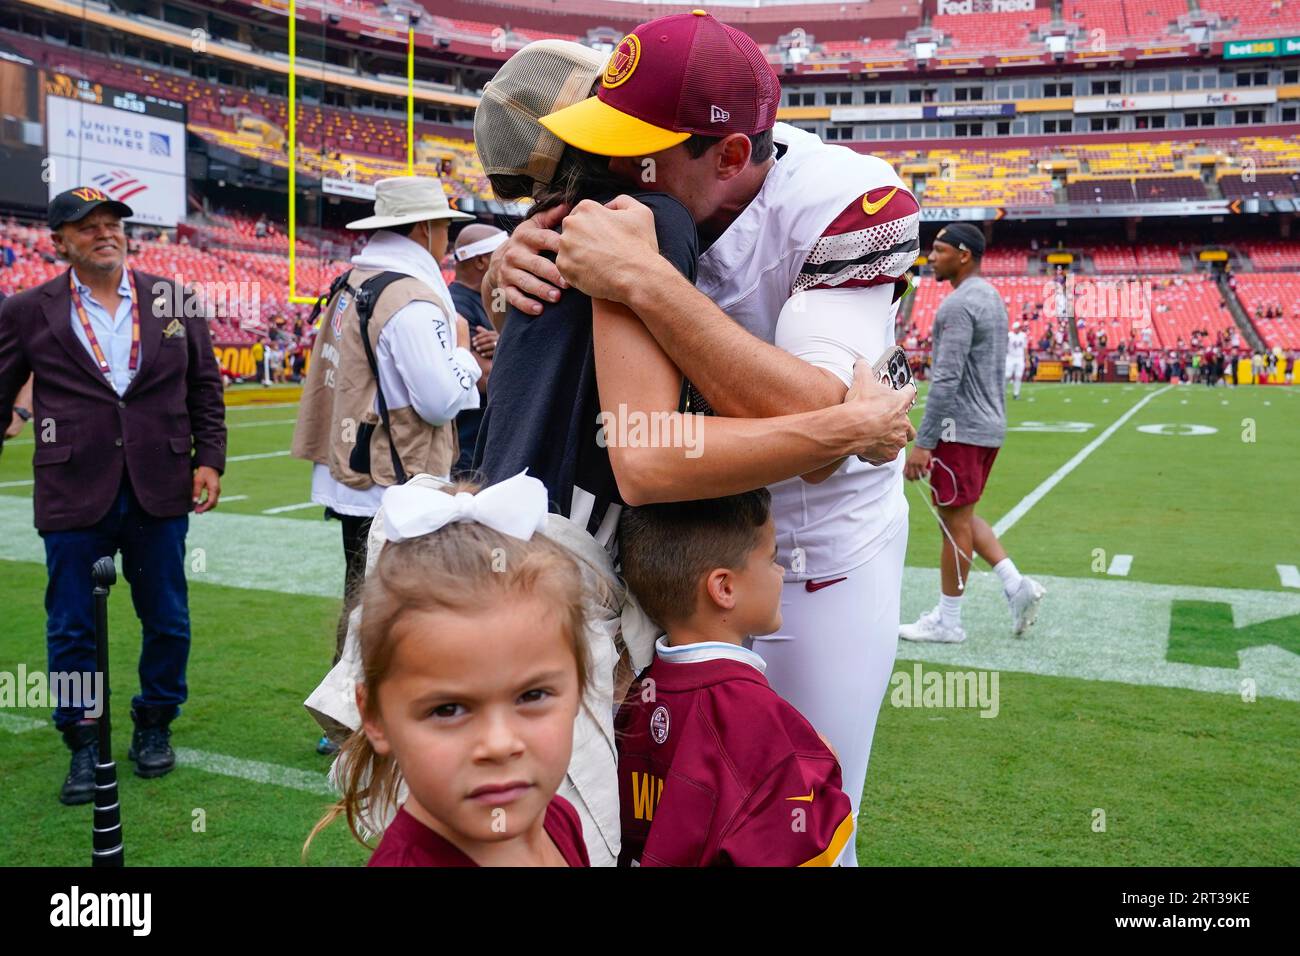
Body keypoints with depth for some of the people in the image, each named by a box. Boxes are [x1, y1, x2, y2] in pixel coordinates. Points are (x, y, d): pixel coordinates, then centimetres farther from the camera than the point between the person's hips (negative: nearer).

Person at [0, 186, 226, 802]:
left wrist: (209, 459, 0)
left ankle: (155, 726, 32)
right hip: (75, 496, -1)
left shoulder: (173, 300, 6)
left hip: (160, 492, 1)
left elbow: (205, 386, 9)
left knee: (167, 622, 12)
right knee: (72, 630, 7)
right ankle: (83, 746, 24)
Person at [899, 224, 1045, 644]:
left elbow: (946, 379, -24)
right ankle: (1017, 584, 13)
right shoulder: (991, 297, 15)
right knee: (960, 516, 19)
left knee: (955, 520, 0)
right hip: (988, 425, 10)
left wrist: (923, 443, -23)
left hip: (961, 430, -10)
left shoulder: (959, 304, -17)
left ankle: (947, 622, 10)